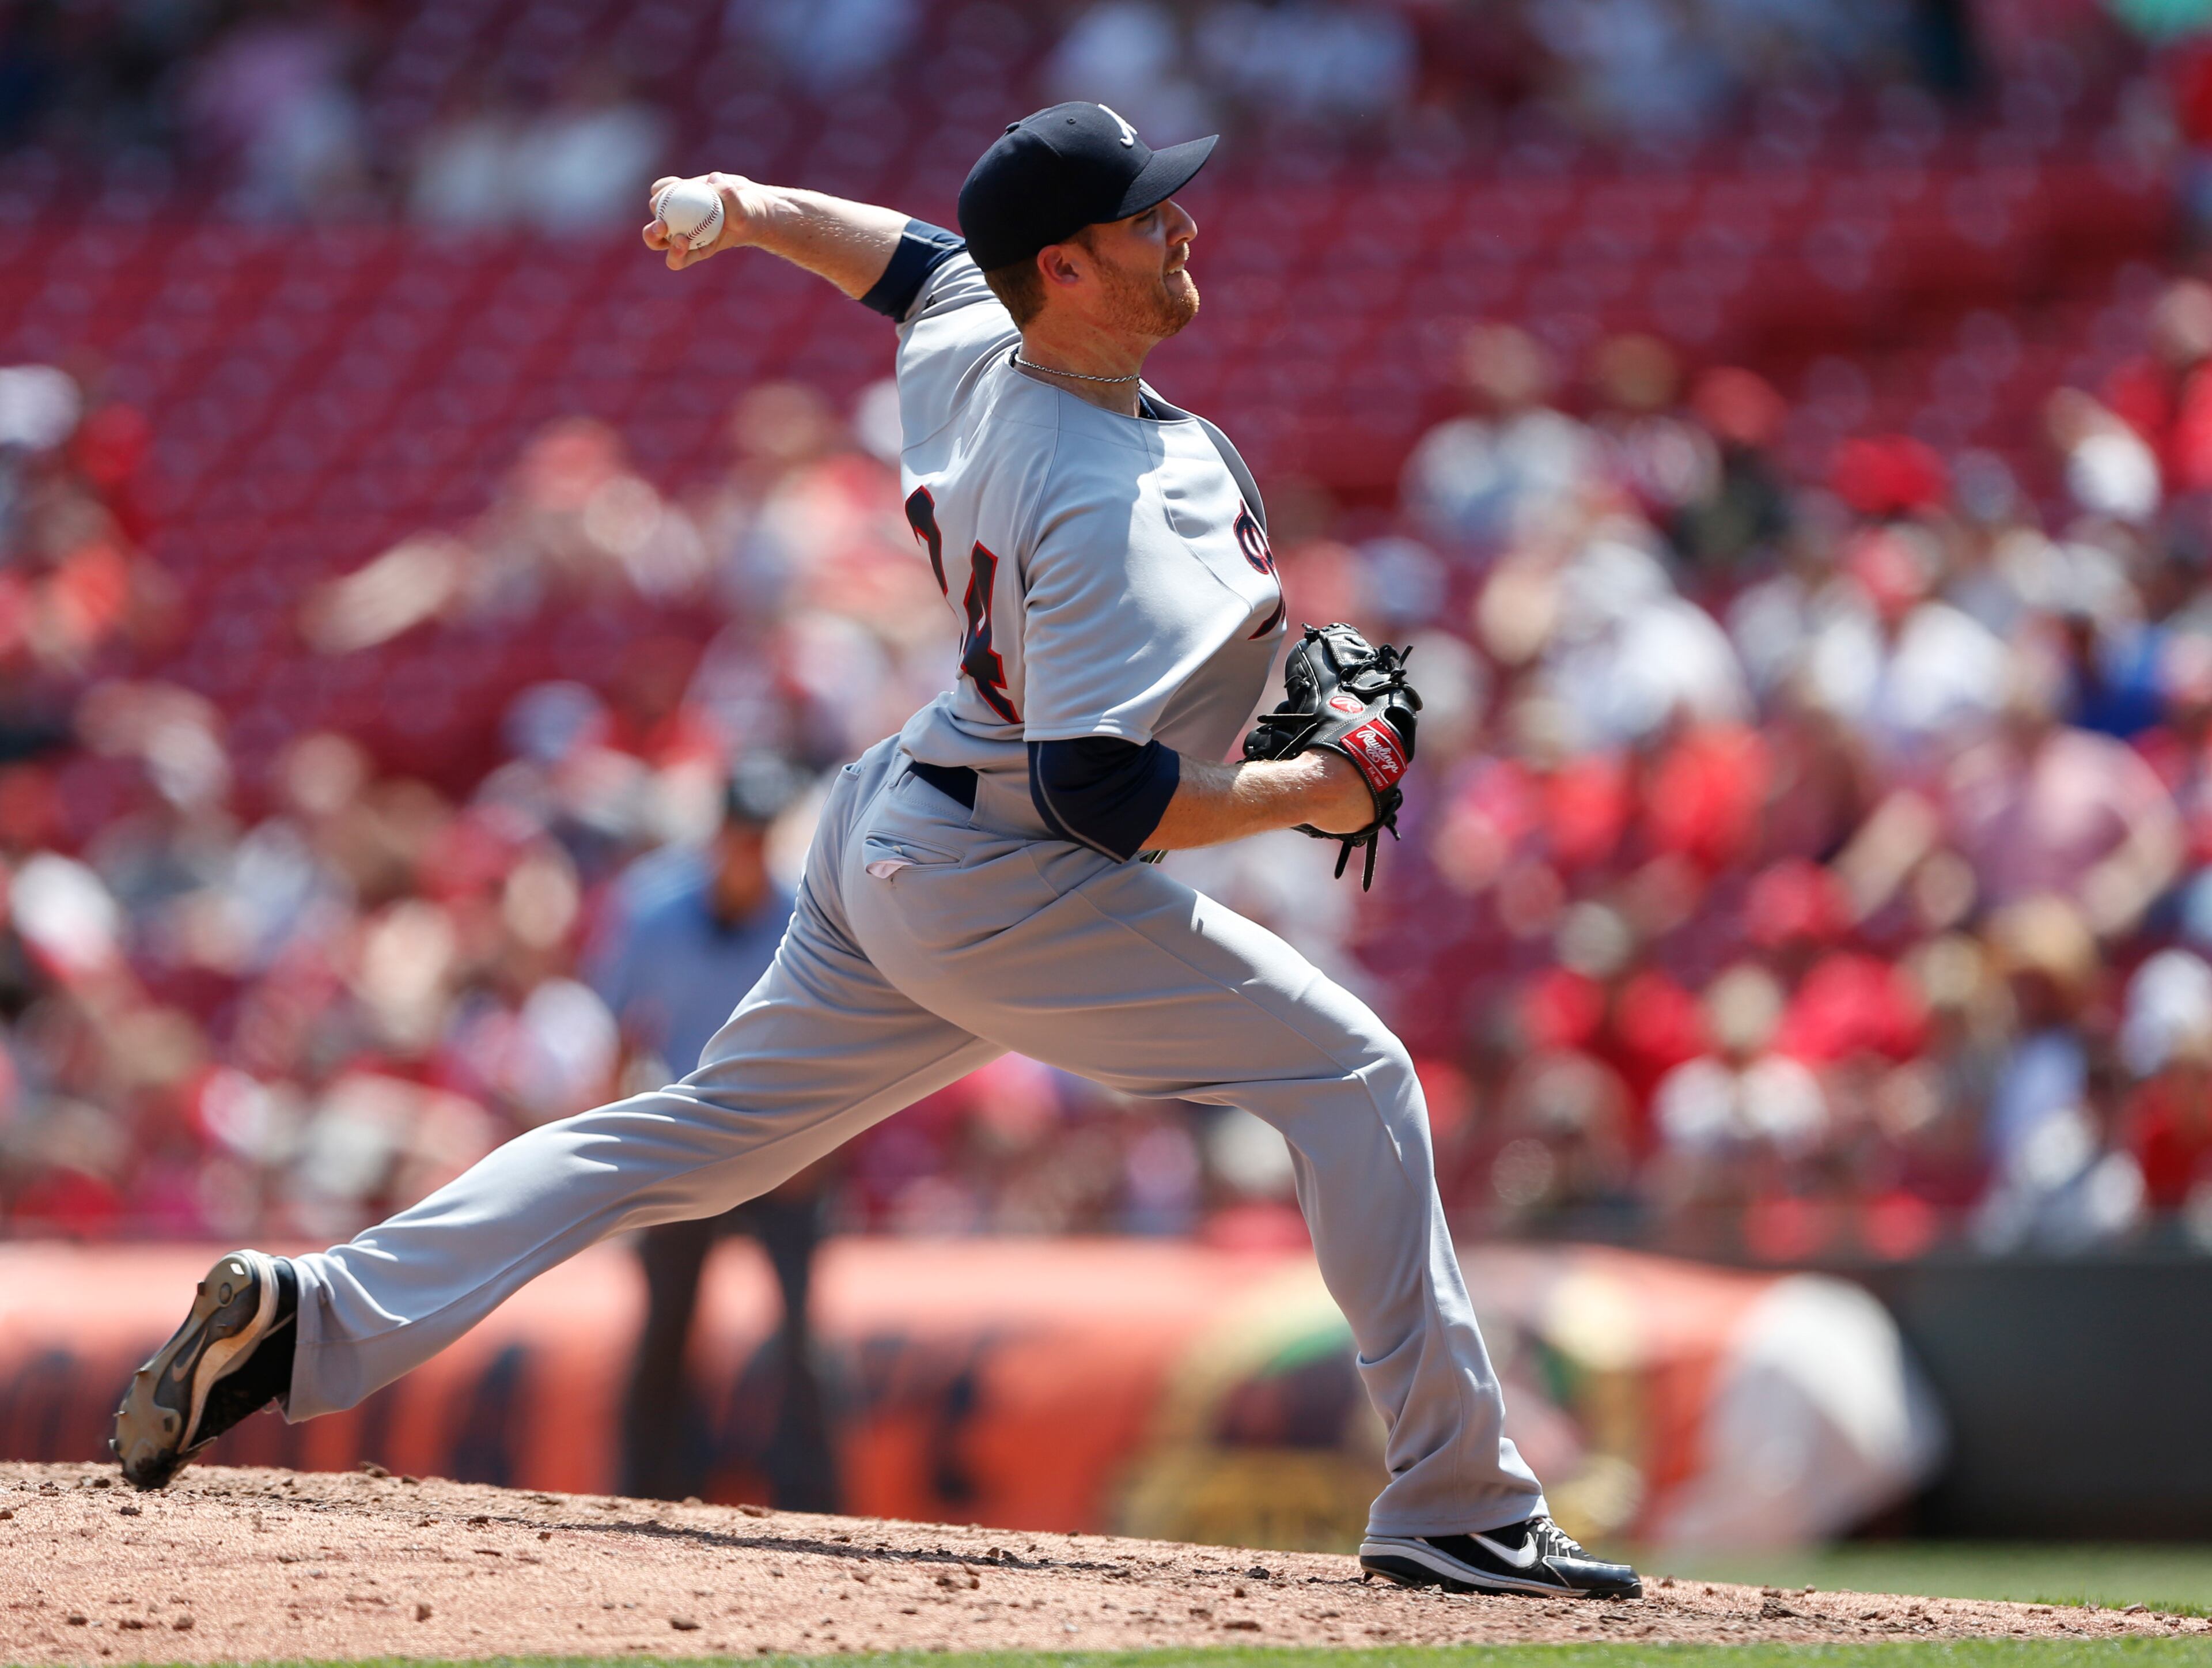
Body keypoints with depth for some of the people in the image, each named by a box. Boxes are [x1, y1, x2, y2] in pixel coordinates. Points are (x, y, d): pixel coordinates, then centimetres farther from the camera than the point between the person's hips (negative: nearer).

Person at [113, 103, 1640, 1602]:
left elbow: (915, 259, 24)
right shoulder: (1124, 508, -27)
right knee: (1353, 1073, -3)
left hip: (889, 847, 9)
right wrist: (1310, 795, -19)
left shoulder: (969, 349, -1)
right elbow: (1098, 790, -30)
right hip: (1001, 893, -9)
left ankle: (315, 1316, 6)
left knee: (703, 1132, 14)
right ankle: (1457, 1507, -3)